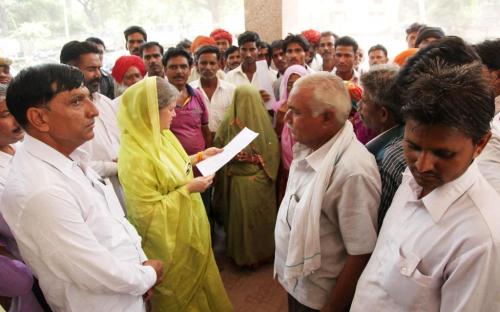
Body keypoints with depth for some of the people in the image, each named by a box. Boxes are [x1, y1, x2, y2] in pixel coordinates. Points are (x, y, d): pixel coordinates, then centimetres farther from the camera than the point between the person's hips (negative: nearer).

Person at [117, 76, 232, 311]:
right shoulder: (135, 156, -31)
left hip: (188, 227, 8)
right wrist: (188, 190, -26)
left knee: (198, 280, 28)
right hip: (170, 240, -8)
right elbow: (147, 213, -29)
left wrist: (200, 156, 5)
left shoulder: (160, 135, -3)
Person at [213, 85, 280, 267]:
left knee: (241, 217, 14)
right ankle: (264, 252, 33)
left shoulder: (229, 122, -14)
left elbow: (219, 150, -8)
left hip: (239, 180, -1)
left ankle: (244, 255, 28)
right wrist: (259, 162, 7)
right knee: (262, 216, 17)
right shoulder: (265, 120, -12)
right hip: (262, 180, 1)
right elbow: (274, 151, -7)